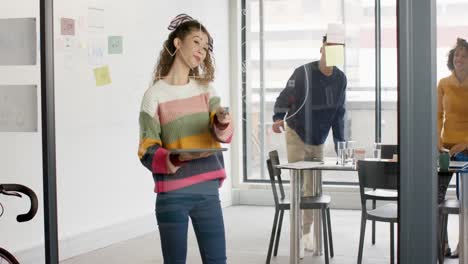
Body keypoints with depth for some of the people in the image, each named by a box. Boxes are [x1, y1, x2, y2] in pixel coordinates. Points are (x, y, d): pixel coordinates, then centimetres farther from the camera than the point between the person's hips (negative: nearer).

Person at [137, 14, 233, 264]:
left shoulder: (205, 88, 9)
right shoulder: (155, 94, -3)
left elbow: (223, 134, -4)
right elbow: (147, 151, -7)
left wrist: (223, 122, -27)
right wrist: (172, 159, -26)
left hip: (207, 189, 4)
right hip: (173, 194, -4)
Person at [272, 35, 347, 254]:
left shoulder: (340, 79, -4)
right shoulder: (303, 73, -18)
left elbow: (338, 113, 3)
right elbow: (284, 99, -14)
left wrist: (340, 145, 1)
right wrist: (278, 118, -34)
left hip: (318, 141, 5)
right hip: (296, 135, -4)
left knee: (313, 187, 8)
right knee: (298, 185, -5)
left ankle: (307, 232, 19)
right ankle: (297, 234, 2)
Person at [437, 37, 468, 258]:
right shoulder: (444, 84, 3)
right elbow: (438, 116, 6)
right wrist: (438, 144, -4)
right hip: (447, 145, 2)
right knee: (436, 194, -3)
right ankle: (443, 245, 7)